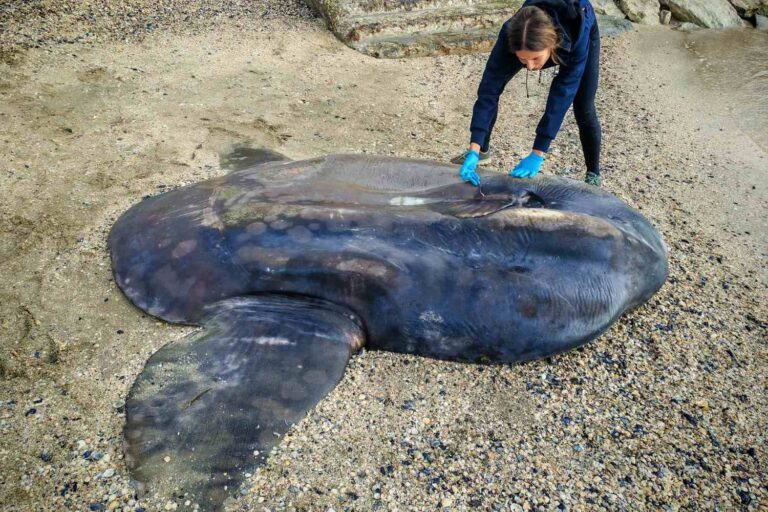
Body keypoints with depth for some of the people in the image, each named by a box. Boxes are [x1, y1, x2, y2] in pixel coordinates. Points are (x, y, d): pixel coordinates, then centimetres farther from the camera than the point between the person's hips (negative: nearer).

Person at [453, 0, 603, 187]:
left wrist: (537, 155, -46)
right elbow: (489, 89, -42)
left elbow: (562, 95, -44)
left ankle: (593, 175, 14)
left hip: (580, 32, -2)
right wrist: (474, 150, -48)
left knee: (584, 109, -7)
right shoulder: (510, 36, -42)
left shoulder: (577, 35, -47)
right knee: (491, 87, -6)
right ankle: (482, 151, 15)